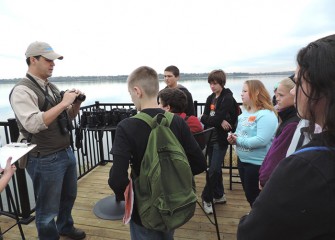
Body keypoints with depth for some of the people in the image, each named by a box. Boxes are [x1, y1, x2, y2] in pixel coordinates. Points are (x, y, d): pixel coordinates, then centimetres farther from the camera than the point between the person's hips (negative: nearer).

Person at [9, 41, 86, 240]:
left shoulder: (52, 87, 8)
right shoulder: (22, 90, -15)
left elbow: (68, 117, 15)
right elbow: (33, 124, -28)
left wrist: (76, 103, -5)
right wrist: (63, 103, -25)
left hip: (67, 152, 8)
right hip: (45, 160, -8)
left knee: (69, 196, 26)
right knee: (48, 208, 11)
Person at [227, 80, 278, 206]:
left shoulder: (266, 115, -20)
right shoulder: (245, 112, 6)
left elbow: (261, 140, -30)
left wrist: (238, 140, -21)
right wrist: (233, 137, -5)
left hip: (258, 163, -8)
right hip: (242, 160, 8)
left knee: (254, 196, 8)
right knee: (248, 193, 23)